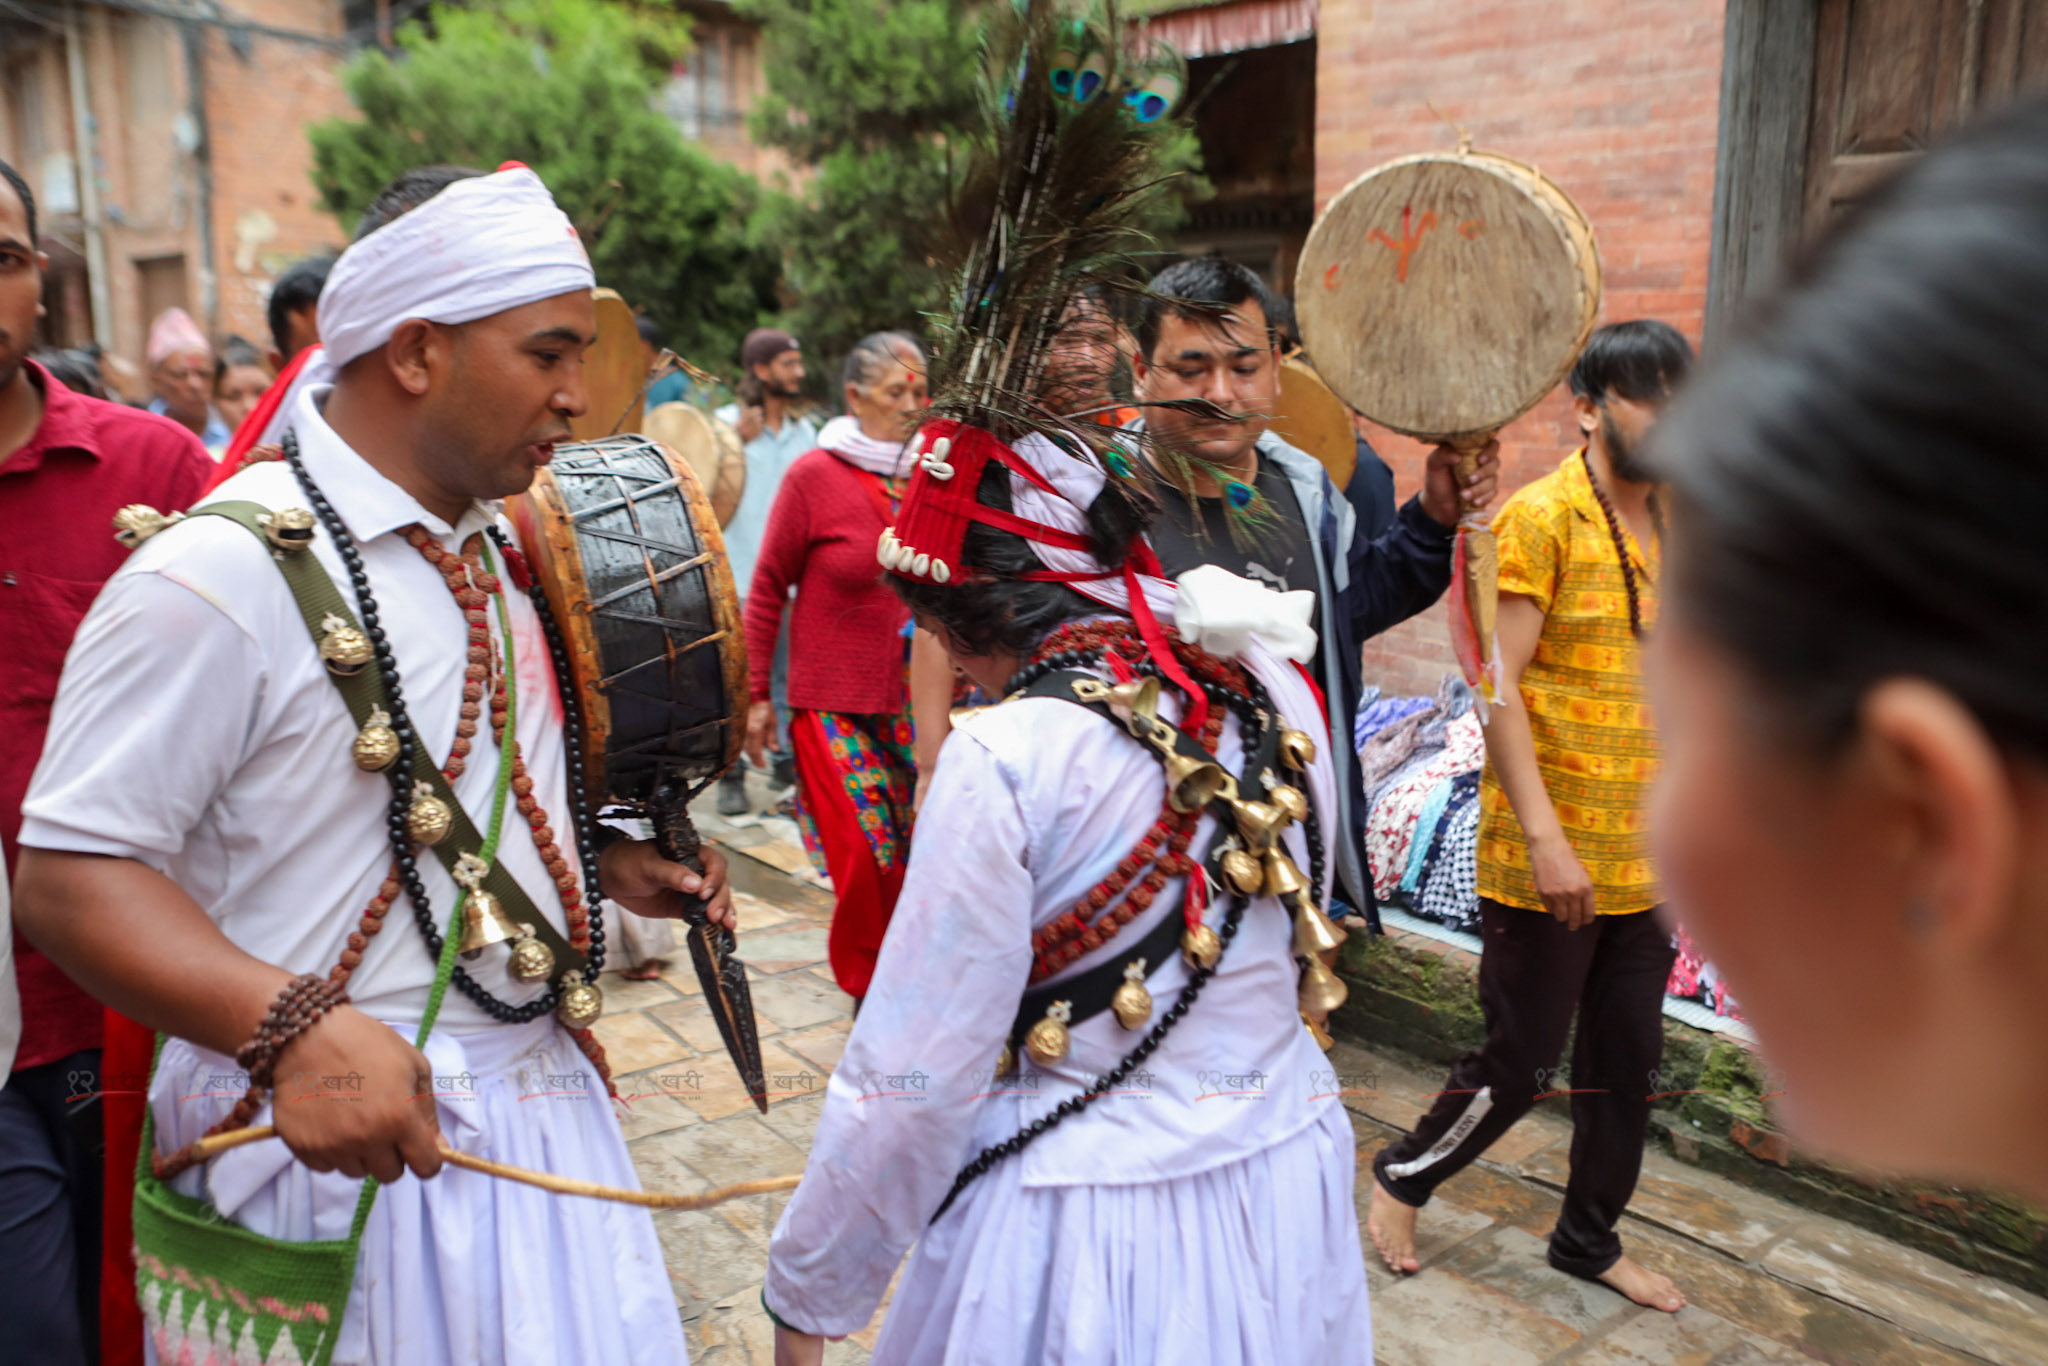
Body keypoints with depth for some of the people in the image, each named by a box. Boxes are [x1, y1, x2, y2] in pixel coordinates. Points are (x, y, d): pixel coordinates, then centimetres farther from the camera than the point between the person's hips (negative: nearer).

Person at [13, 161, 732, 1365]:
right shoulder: (223, 575, -17)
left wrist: (605, 863, 7)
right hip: (343, 1131, -7)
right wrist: (292, 1026, -30)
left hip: (538, 1101, 8)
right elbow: (70, 874, -18)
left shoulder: (495, 551, 10)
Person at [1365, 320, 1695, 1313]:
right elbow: (1497, 685, -18)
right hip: (1545, 864, -7)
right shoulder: (1540, 518, -13)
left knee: (1627, 1063, 17)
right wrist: (1546, 839, -22)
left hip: (1643, 861, 7)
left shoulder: (1674, 529, 11)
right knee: (1520, 1065, 4)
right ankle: (1402, 1178, 30)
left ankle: (1590, 1239, 36)